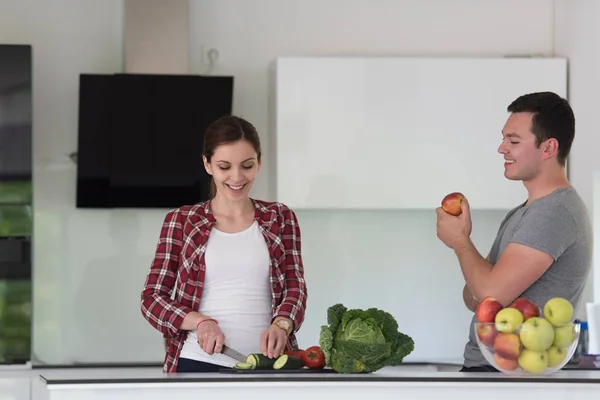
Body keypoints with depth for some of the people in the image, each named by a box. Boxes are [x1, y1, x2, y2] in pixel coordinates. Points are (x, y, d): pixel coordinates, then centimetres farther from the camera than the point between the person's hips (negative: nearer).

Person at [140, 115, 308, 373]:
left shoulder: (280, 219, 12)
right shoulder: (181, 221, 8)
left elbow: (295, 286, 3)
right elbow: (152, 298, 4)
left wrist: (280, 324, -19)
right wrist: (200, 321, -14)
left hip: (266, 365, 1)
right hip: (199, 363, -1)